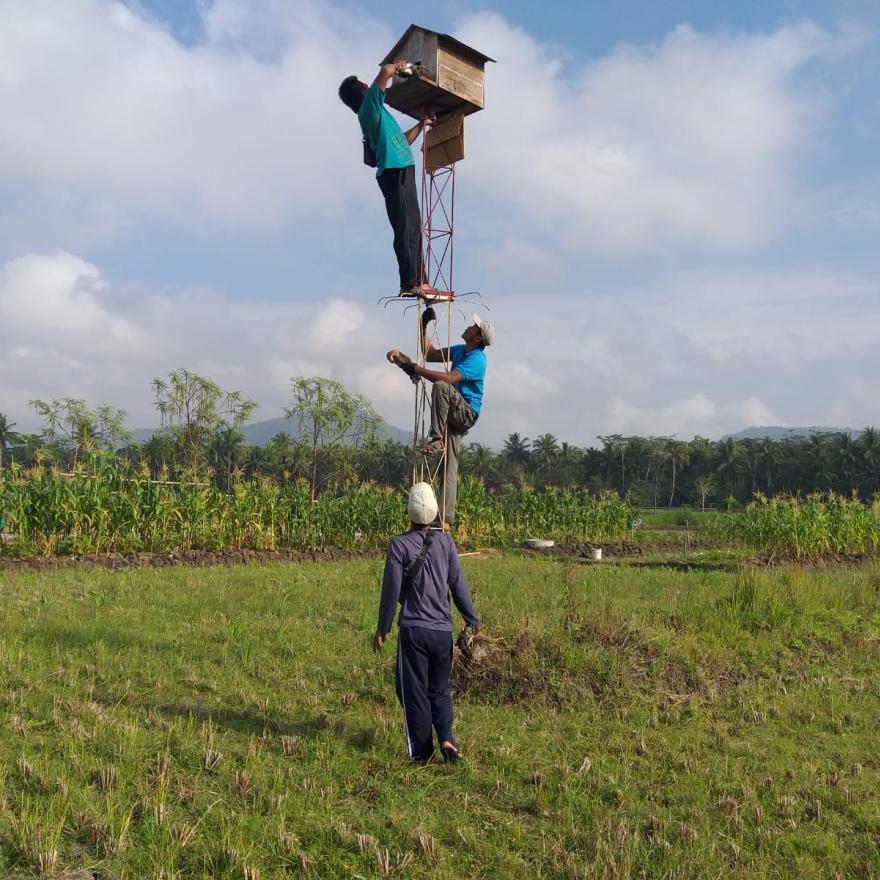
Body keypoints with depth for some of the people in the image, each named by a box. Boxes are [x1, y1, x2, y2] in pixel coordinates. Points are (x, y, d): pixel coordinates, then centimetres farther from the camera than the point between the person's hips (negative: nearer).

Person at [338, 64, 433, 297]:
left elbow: (402, 142, 38)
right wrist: (398, 66, 8)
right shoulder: (369, 104, 0)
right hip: (395, 172, -10)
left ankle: (417, 281, 8)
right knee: (406, 229, -15)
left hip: (401, 173, 10)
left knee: (412, 229, 8)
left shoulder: (374, 114, 27)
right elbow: (385, 71, -12)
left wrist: (421, 125, 42)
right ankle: (410, 283, -19)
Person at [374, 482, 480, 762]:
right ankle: (446, 738, -1)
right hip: (443, 630, 3)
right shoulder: (446, 542, 1)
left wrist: (382, 628, 3)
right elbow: (458, 585, 5)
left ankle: (420, 751, 12)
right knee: (440, 689, 17)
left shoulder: (399, 544, -8)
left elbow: (391, 589, -6)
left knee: (414, 691, 8)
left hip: (413, 629, -3)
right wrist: (472, 620, 14)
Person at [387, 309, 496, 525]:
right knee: (449, 468, 1)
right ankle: (447, 518, -1)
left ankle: (437, 439, -28)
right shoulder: (459, 350, 15)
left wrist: (416, 369, -27)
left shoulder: (477, 359, -15)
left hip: (467, 414, -8)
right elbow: (429, 355, 23)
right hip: (454, 414, 8)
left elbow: (449, 378, -28)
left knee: (440, 386, -31)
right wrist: (424, 326, 16)